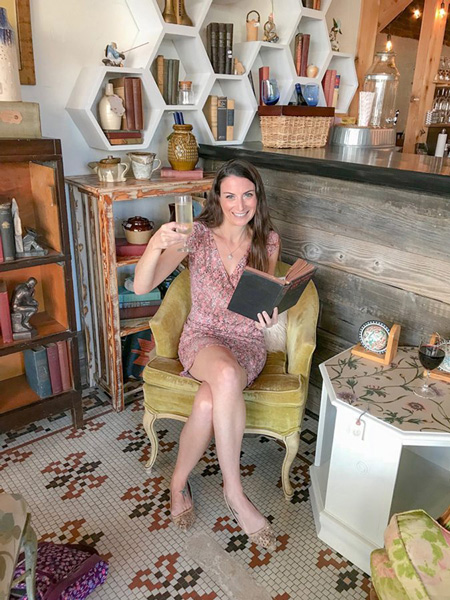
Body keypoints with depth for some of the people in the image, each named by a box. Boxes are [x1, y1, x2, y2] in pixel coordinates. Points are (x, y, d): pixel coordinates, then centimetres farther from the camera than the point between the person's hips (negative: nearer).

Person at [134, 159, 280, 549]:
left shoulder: (268, 241, -1)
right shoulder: (199, 234, -8)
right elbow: (141, 286, -15)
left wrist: (269, 316, -19)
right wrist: (157, 244, -35)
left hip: (248, 343, 1)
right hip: (202, 337, -1)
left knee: (208, 403, -32)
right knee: (226, 375, -38)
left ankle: (179, 481, -4)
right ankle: (235, 493, -21)